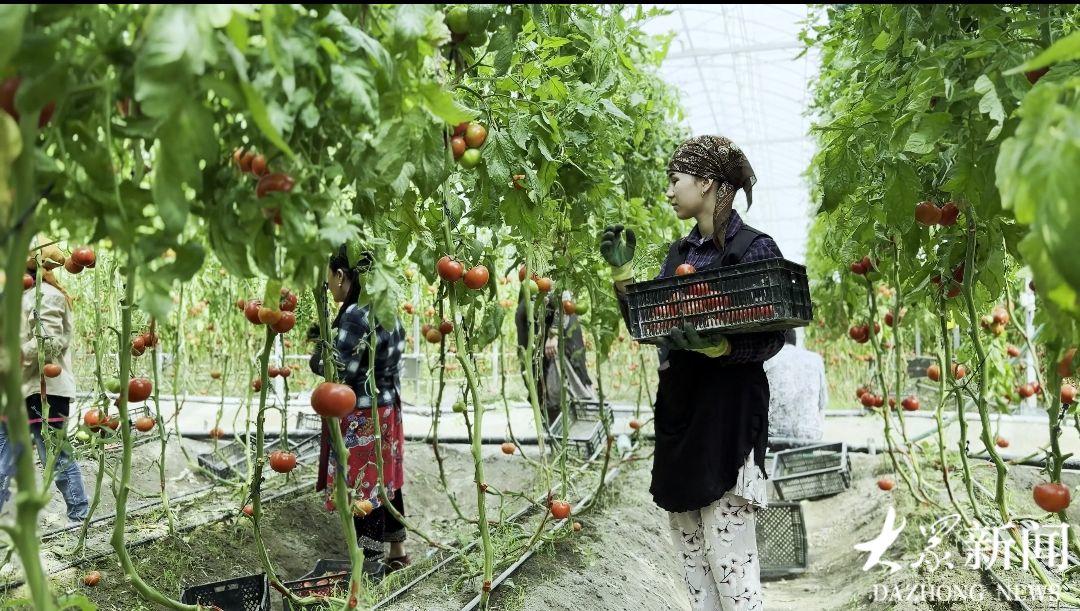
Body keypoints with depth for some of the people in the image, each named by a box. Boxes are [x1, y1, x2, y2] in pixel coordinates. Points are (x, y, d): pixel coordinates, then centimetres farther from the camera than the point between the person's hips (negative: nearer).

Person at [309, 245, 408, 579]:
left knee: (362, 489, 3)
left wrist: (319, 351, -3)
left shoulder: (356, 314, -20)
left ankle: (370, 567, 15)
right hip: (385, 409, 9)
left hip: (359, 419, -9)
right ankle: (397, 551, 32)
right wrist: (329, 337, 6)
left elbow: (338, 371, -21)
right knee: (385, 481, 19)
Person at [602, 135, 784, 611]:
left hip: (729, 410, -7)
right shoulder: (679, 252, 13)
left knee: (728, 556, -5)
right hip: (678, 408, 7)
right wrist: (622, 272, 3)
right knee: (689, 550, 13)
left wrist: (716, 346, -25)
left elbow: (772, 339, -9)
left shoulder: (755, 248, -7)